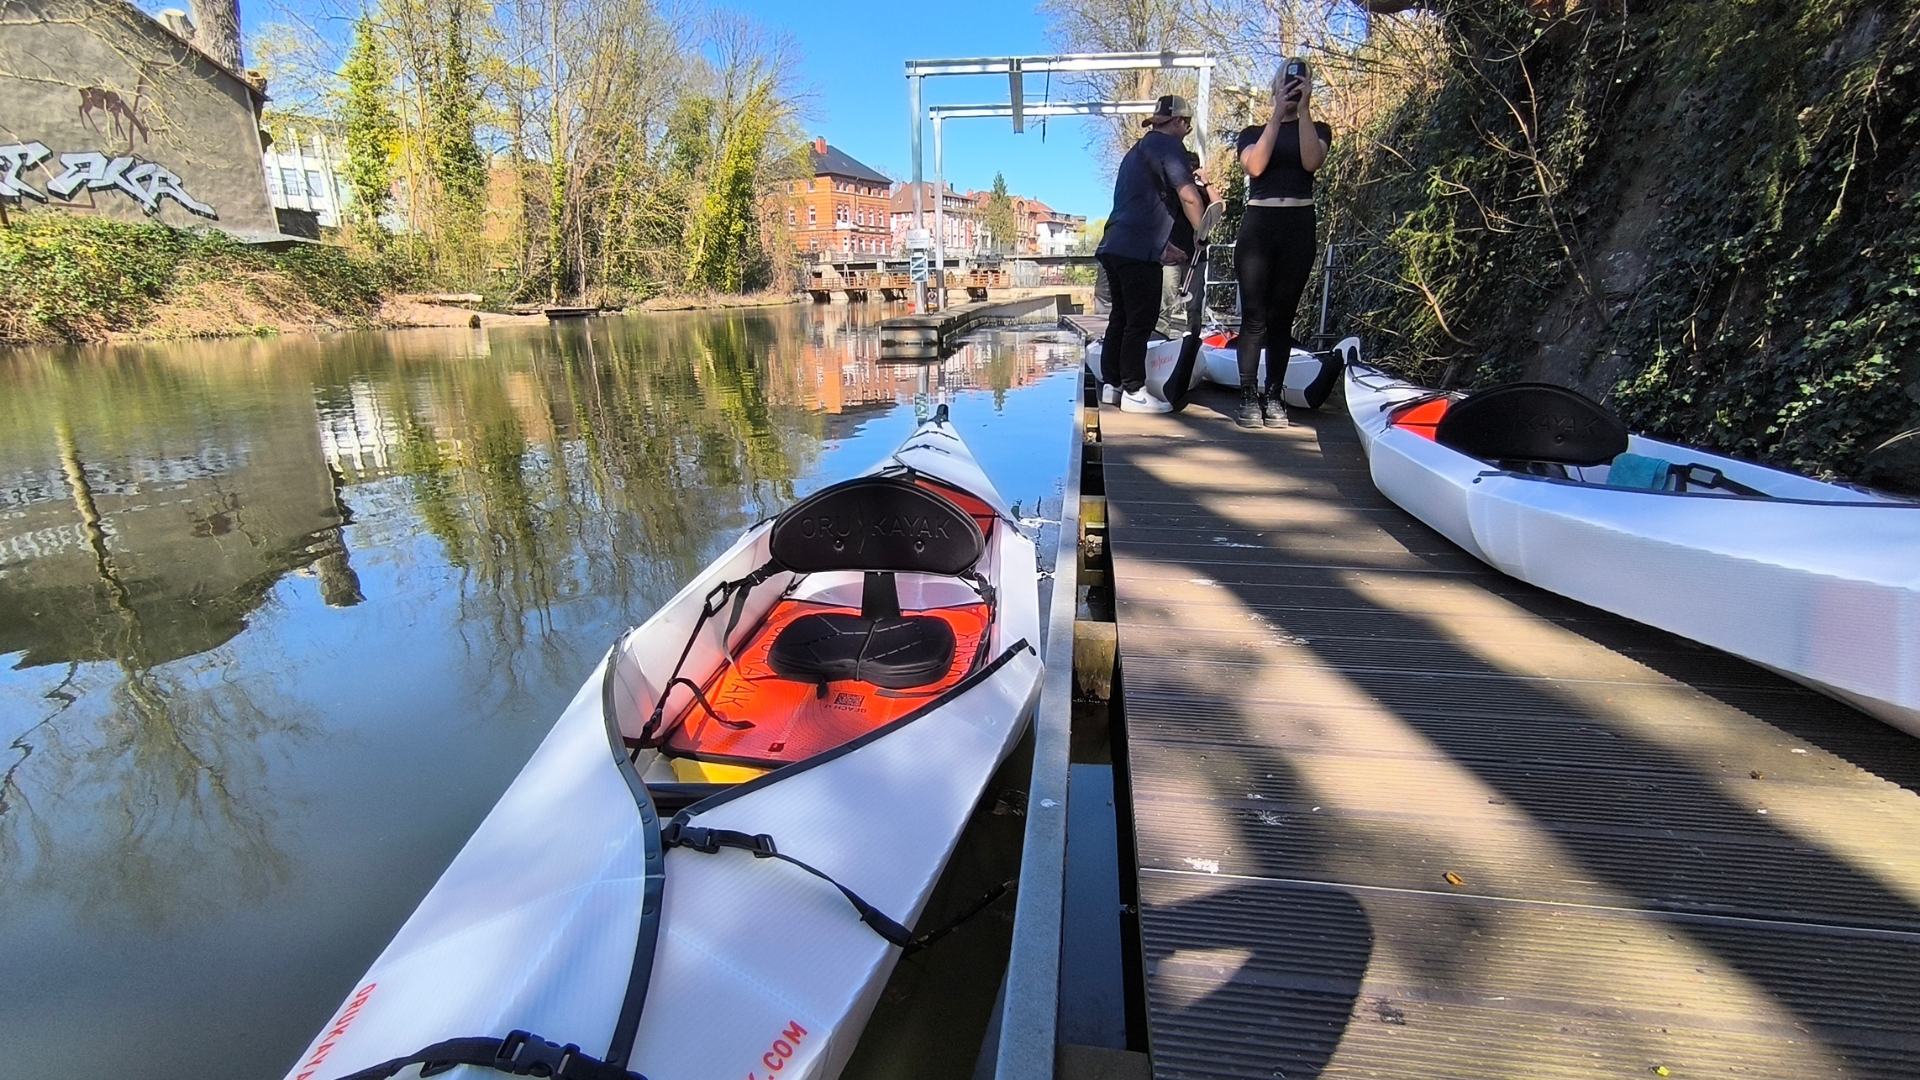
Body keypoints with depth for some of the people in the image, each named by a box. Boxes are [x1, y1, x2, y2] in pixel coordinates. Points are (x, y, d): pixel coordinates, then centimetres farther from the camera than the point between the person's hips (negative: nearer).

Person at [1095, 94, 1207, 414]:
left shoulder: (1139, 148, 26)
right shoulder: (1168, 144, -4)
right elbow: (1189, 197, -14)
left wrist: (1163, 247, 29)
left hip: (1115, 245, 9)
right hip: (1137, 251, -9)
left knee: (1121, 318, 13)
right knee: (1141, 321, -7)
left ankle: (1111, 384, 17)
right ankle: (1134, 392, -6)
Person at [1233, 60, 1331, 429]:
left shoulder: (1318, 130, 14)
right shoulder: (1254, 132, 14)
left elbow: (1311, 161, -8)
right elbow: (1255, 166, -7)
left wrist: (1304, 111, -8)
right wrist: (1278, 115, -7)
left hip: (1298, 226, 1)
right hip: (1258, 224, -1)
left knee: (1283, 316, 1)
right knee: (1254, 315, -7)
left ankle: (1273, 395, 4)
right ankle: (1249, 395, -5)